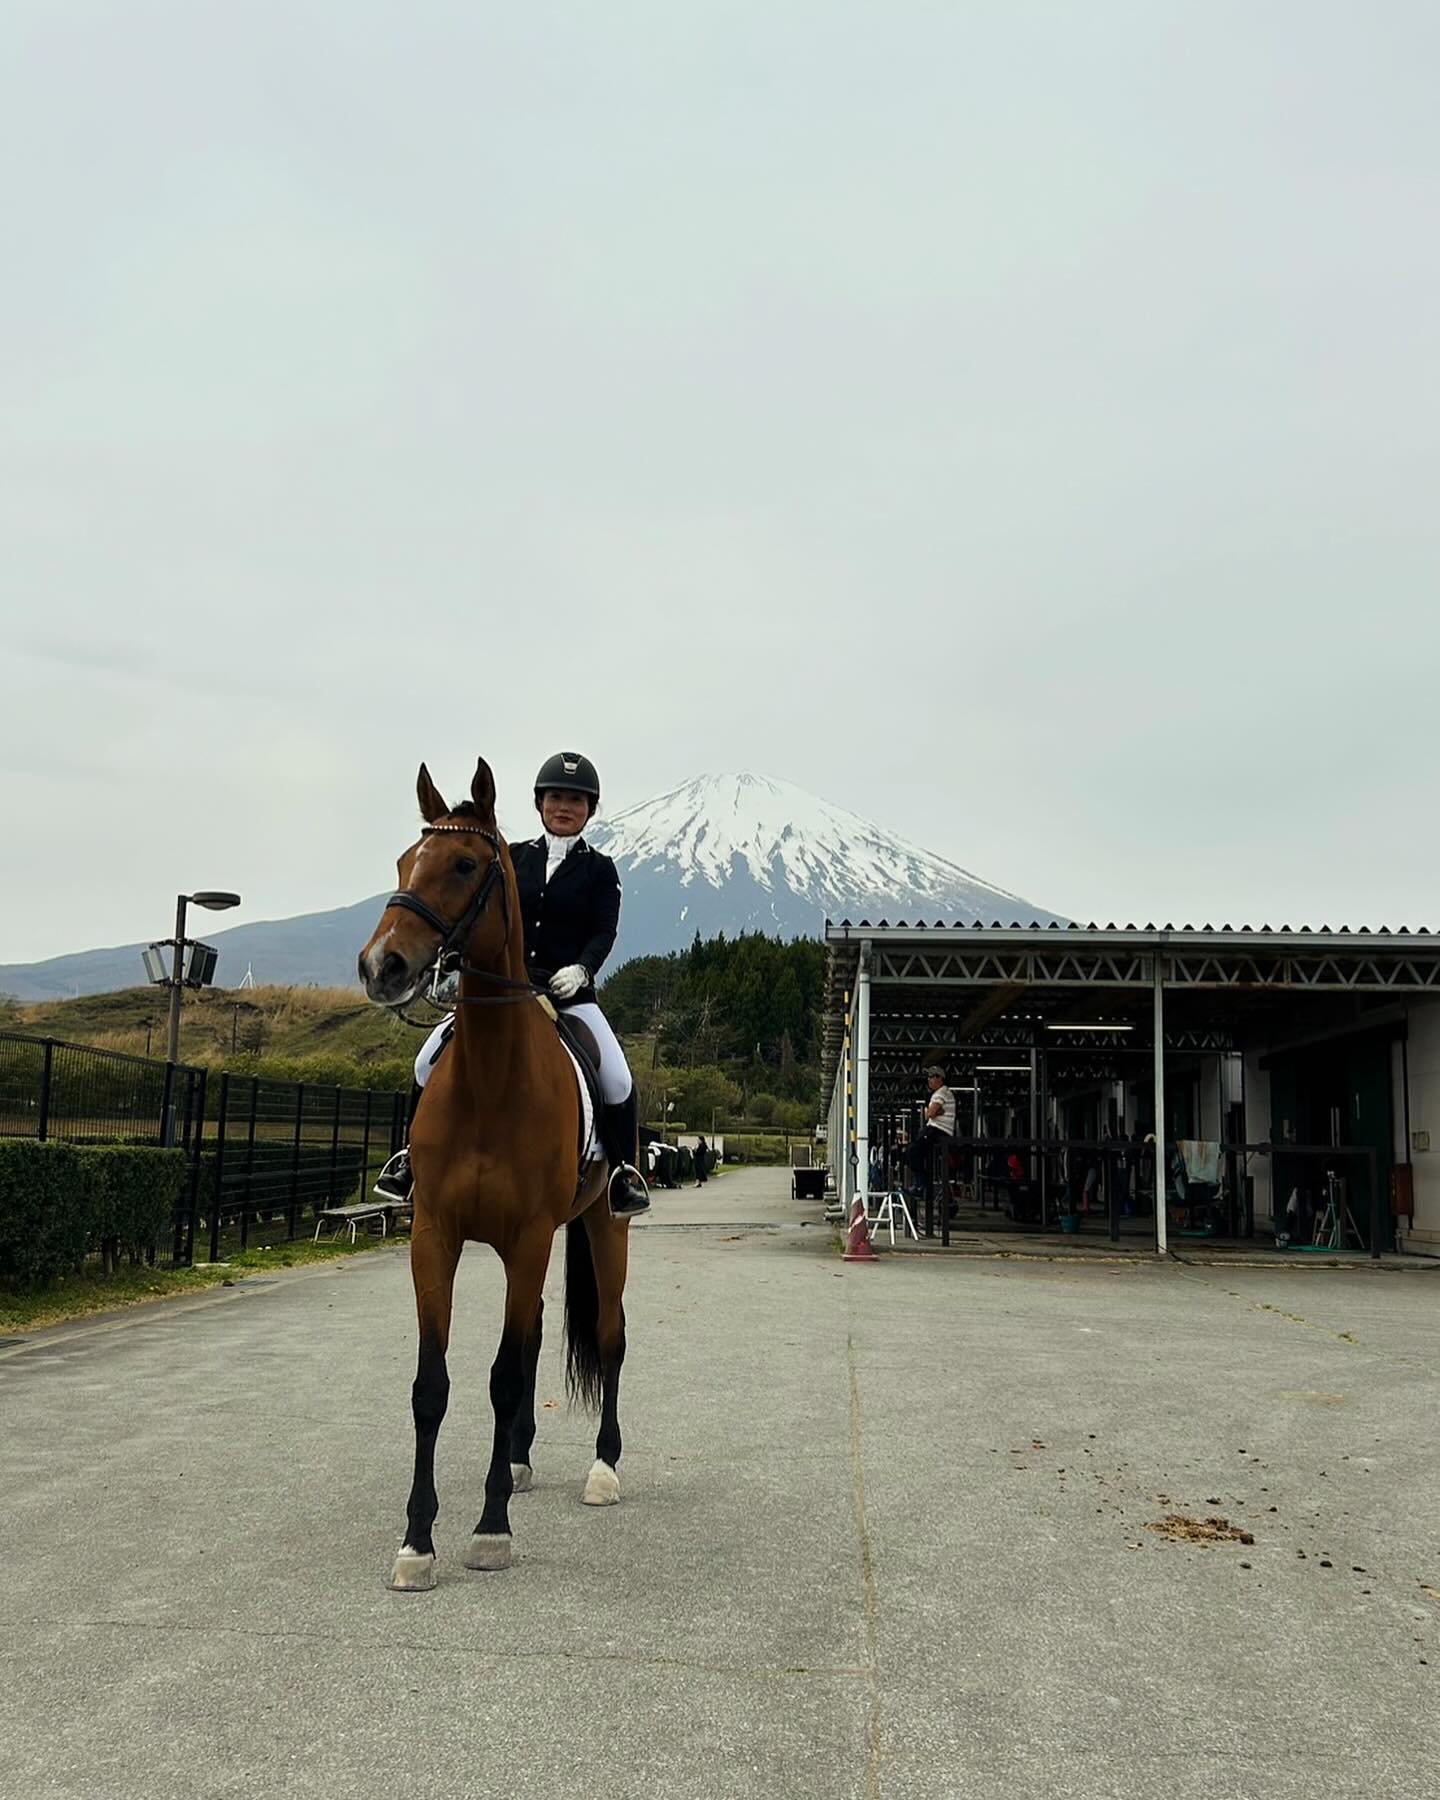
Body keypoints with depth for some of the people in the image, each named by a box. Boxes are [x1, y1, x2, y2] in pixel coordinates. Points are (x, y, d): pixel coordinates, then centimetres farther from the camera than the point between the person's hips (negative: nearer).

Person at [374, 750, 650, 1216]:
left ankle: (624, 1174, 3)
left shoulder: (600, 870, 6)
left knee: (618, 1080, -19)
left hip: (569, 990, -2)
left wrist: (582, 969, -22)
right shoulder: (513, 858, 12)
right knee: (430, 1059, -12)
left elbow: (605, 932, -4)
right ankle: (413, 1158, 6)